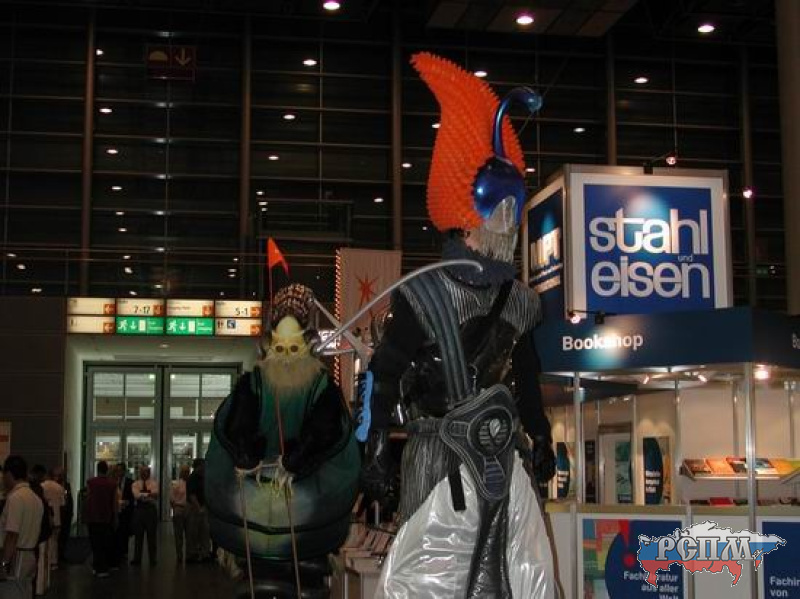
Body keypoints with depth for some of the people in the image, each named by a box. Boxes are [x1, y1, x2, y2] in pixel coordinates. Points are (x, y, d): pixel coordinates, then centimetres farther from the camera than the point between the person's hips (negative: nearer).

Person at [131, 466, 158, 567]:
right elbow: (136, 495, -10)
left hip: (151, 510, -1)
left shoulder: (153, 483, 3)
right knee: (138, 536, 5)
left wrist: (142, 495, -19)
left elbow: (155, 494, -14)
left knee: (151, 535, 3)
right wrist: (148, 494, -15)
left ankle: (152, 559, 9)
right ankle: (137, 559, 11)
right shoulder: (135, 484, 7)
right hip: (139, 509, 1)